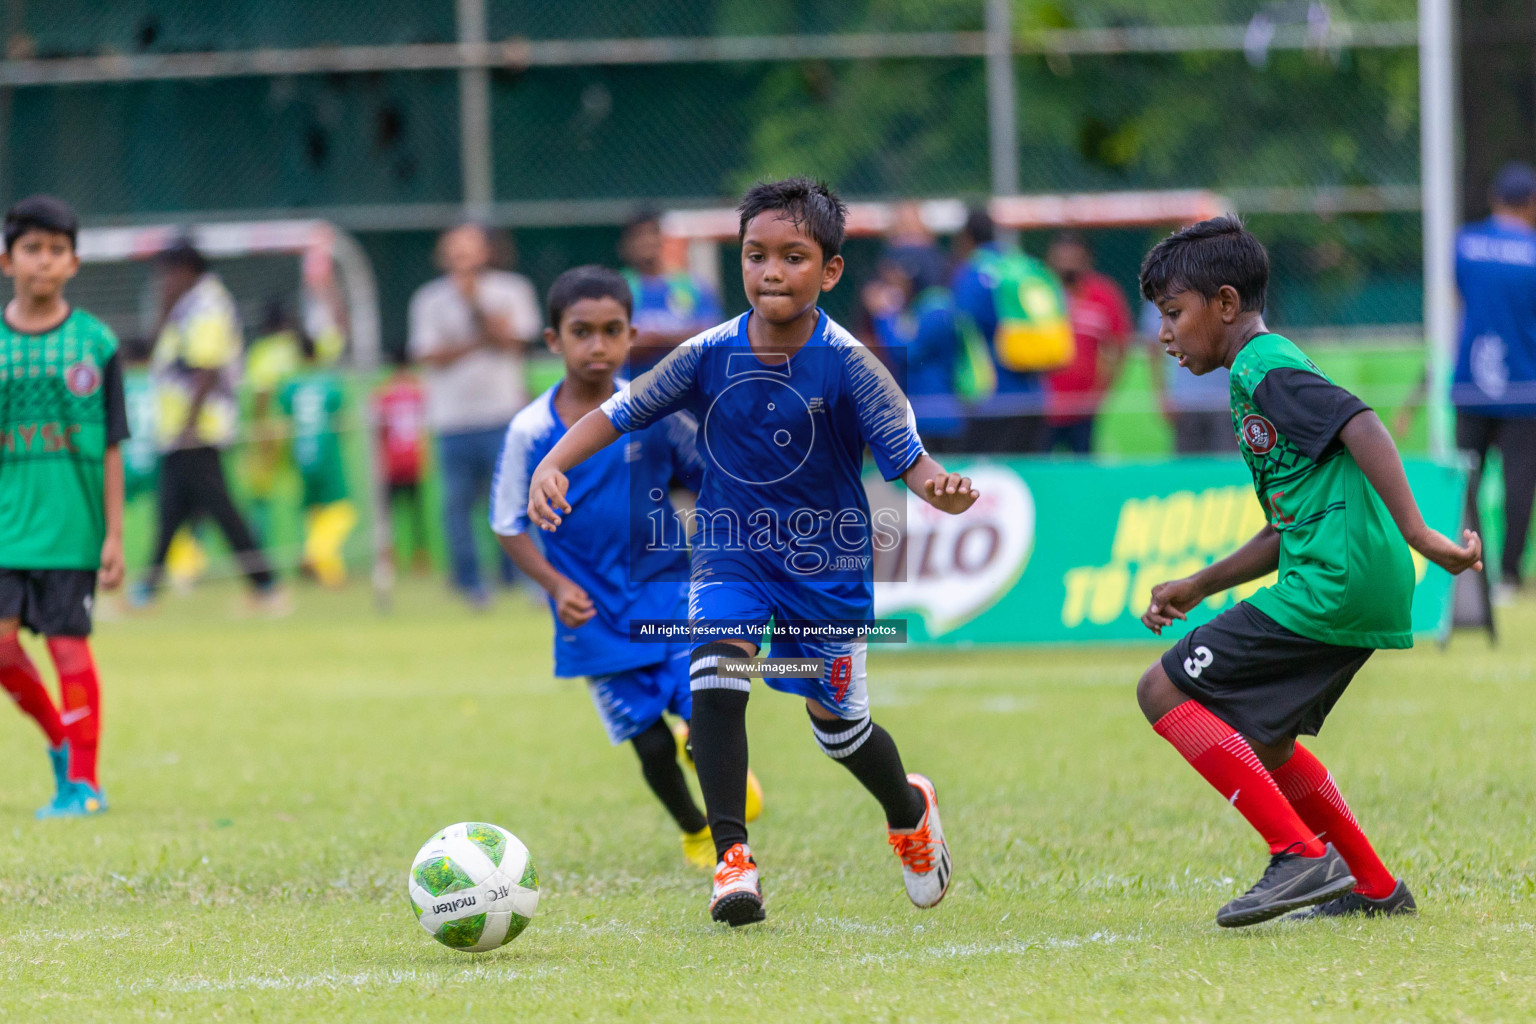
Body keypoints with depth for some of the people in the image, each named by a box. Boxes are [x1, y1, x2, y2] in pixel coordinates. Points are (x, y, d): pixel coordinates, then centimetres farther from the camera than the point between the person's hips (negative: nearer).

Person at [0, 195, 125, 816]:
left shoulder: (94, 343, 0)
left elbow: (111, 447, 2)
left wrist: (114, 534, -1)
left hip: (72, 526, -2)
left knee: (68, 643, -2)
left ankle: (82, 779, 7)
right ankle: (59, 738, 20)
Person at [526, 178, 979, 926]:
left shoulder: (848, 366, -17)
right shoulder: (709, 356, -10)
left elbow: (906, 455, -21)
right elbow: (617, 413, -4)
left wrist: (939, 487, -44)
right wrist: (552, 465, -20)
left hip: (827, 563, -1)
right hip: (731, 552, 1)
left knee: (838, 725, 10)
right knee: (715, 673, -25)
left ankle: (910, 811, 44)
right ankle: (732, 857, -20)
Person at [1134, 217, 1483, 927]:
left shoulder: (1264, 369, -8)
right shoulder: (1264, 373, 23)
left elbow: (1362, 428, -24)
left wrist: (1416, 533, -32)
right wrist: (1196, 588, 26)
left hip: (1334, 585, -10)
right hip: (1372, 594, 10)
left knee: (1163, 691, -7)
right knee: (1262, 737, 24)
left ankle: (1303, 855, -15)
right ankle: (1375, 888, 27)